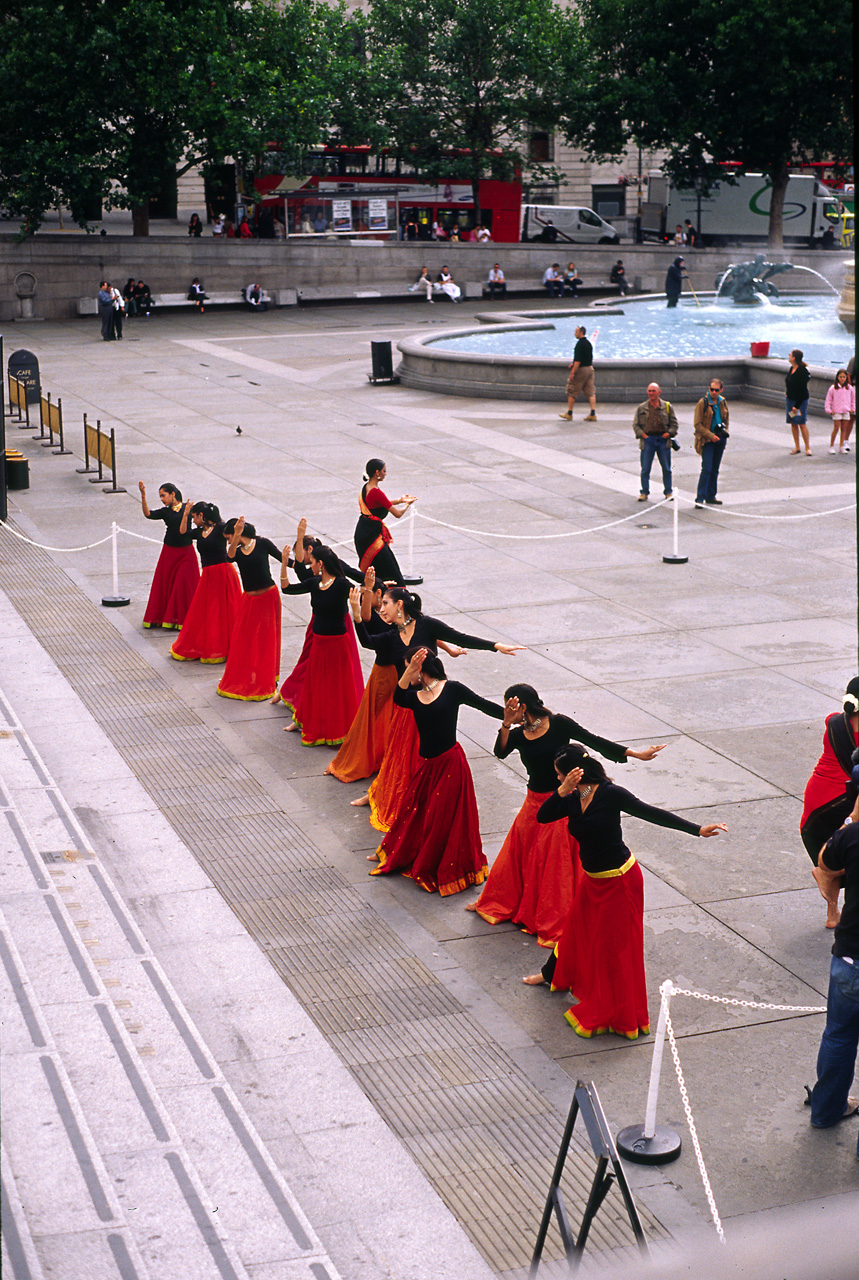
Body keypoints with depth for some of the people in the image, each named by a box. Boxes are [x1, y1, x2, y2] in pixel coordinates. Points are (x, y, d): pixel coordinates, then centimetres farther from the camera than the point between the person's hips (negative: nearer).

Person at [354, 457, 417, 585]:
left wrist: (400, 500, 21)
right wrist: (407, 504, 4)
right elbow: (397, 514, -15)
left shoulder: (366, 487, 7)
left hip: (363, 531, 10)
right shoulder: (376, 492, -20)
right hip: (372, 534, -10)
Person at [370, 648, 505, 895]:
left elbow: (484, 705, -6)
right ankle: (398, 857, 37)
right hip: (426, 764, 5)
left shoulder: (452, 689, -6)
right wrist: (409, 671, -29)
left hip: (449, 763, -5)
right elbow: (398, 698, -17)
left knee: (443, 819, 4)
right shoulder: (414, 696, 5)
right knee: (413, 812, 15)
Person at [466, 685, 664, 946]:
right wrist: (507, 723, -33)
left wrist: (636, 754, -14)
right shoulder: (518, 734, -1)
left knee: (558, 865, 0)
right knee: (517, 854, 17)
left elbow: (594, 741, -11)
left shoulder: (559, 724, -13)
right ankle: (499, 903, 39)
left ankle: (555, 926, 11)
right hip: (535, 803, 5)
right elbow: (500, 752, -19)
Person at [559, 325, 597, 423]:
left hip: (581, 370, -8)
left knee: (571, 392, 4)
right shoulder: (588, 343, 11)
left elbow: (578, 360, -22)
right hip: (590, 368, 8)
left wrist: (572, 372, -21)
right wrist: (574, 364, 26)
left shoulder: (580, 344, -16)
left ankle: (569, 414, 9)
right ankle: (593, 414, 0)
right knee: (591, 392, 5)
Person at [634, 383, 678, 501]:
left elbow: (674, 423, 10)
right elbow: (635, 424, 8)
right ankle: (644, 492, 9)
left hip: (663, 439, 0)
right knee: (645, 469, 0)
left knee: (666, 469, 5)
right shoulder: (642, 408, 7)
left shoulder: (667, 407, 6)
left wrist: (669, 433, -6)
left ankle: (668, 492, 16)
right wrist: (642, 434, -7)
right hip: (648, 439, 0)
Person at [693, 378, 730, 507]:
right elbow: (697, 424, -12)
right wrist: (711, 435, -17)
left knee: (715, 469, 11)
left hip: (720, 439, 6)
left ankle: (711, 497, 20)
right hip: (707, 439, -6)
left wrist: (724, 431, 6)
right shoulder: (703, 403, -10)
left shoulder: (723, 402, 8)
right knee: (707, 468, -13)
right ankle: (700, 498, -12)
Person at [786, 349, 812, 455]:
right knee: (793, 423, 9)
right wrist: (787, 394, 7)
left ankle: (808, 448, 2)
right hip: (790, 399, 8)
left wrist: (796, 405, -21)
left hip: (801, 400, -8)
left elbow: (802, 390, -20)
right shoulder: (791, 369, 6)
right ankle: (797, 447, 16)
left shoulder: (802, 371, -19)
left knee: (802, 424, -6)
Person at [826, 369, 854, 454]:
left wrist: (852, 408, 12)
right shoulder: (833, 388, -2)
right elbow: (828, 400, 2)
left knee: (844, 428, 4)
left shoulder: (849, 388, 7)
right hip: (836, 411, -3)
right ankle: (831, 446, 0)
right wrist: (829, 410, -5)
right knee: (836, 428, -8)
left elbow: (853, 399, 19)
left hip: (846, 412, 3)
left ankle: (841, 447, 9)